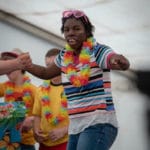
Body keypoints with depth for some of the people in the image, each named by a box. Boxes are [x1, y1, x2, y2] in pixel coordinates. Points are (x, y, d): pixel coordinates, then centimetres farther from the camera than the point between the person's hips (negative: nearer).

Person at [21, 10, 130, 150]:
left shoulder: (98, 51, -7)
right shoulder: (64, 56, 11)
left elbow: (125, 64, -25)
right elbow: (46, 73, 29)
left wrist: (120, 61, -49)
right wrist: (20, 63, 15)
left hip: (99, 125, -7)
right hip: (75, 129, 7)